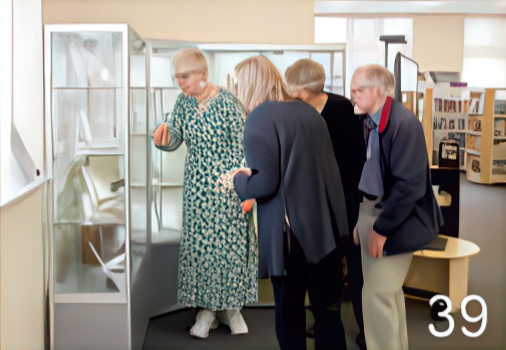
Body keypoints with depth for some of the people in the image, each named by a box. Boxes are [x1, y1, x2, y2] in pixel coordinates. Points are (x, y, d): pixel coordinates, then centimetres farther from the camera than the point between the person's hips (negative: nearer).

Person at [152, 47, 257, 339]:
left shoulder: (228, 103, -14)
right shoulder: (184, 102, 4)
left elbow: (242, 147, -11)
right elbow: (173, 141, 7)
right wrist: (164, 132, -16)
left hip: (225, 187, -5)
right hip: (196, 187, 5)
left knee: (231, 243, 1)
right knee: (198, 244, 6)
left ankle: (231, 307, 18)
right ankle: (206, 309, 18)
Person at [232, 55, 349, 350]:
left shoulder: (260, 118, -11)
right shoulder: (308, 110, 11)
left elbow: (264, 184, -19)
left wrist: (239, 179, 1)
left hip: (291, 231, -6)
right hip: (327, 226, 6)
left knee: (290, 311, 10)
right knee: (328, 310, 14)